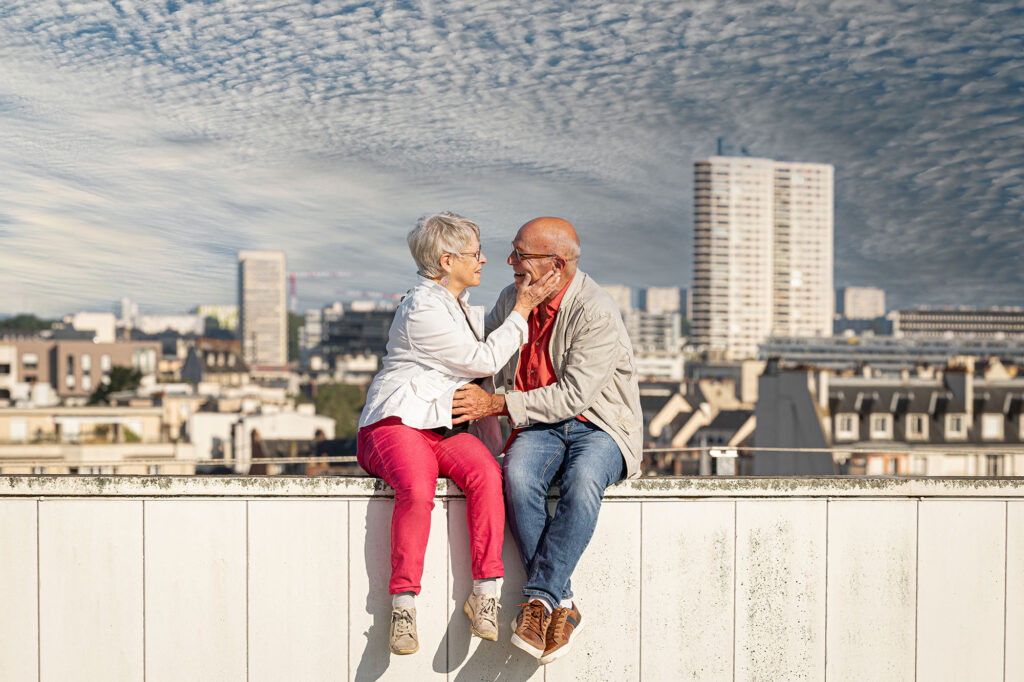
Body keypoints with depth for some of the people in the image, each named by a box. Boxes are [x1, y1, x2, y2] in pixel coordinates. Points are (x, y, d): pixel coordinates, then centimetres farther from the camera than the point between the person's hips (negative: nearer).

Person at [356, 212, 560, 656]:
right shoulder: (422, 312, -10)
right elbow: (484, 360, -9)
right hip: (397, 421, -7)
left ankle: (486, 591, -26)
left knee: (486, 473, -27)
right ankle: (404, 604, -26)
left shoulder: (463, 306, 21)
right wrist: (523, 308, -3)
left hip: (447, 428, 7)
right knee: (416, 491, -37)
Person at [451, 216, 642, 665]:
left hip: (599, 428, -4)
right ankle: (563, 605, -27)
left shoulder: (597, 315, -17)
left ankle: (539, 598, -29)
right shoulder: (512, 299, 5)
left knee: (582, 482, -38)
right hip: (540, 426, 5)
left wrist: (497, 404, -22)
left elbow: (573, 395, -22)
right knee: (516, 476, -30)